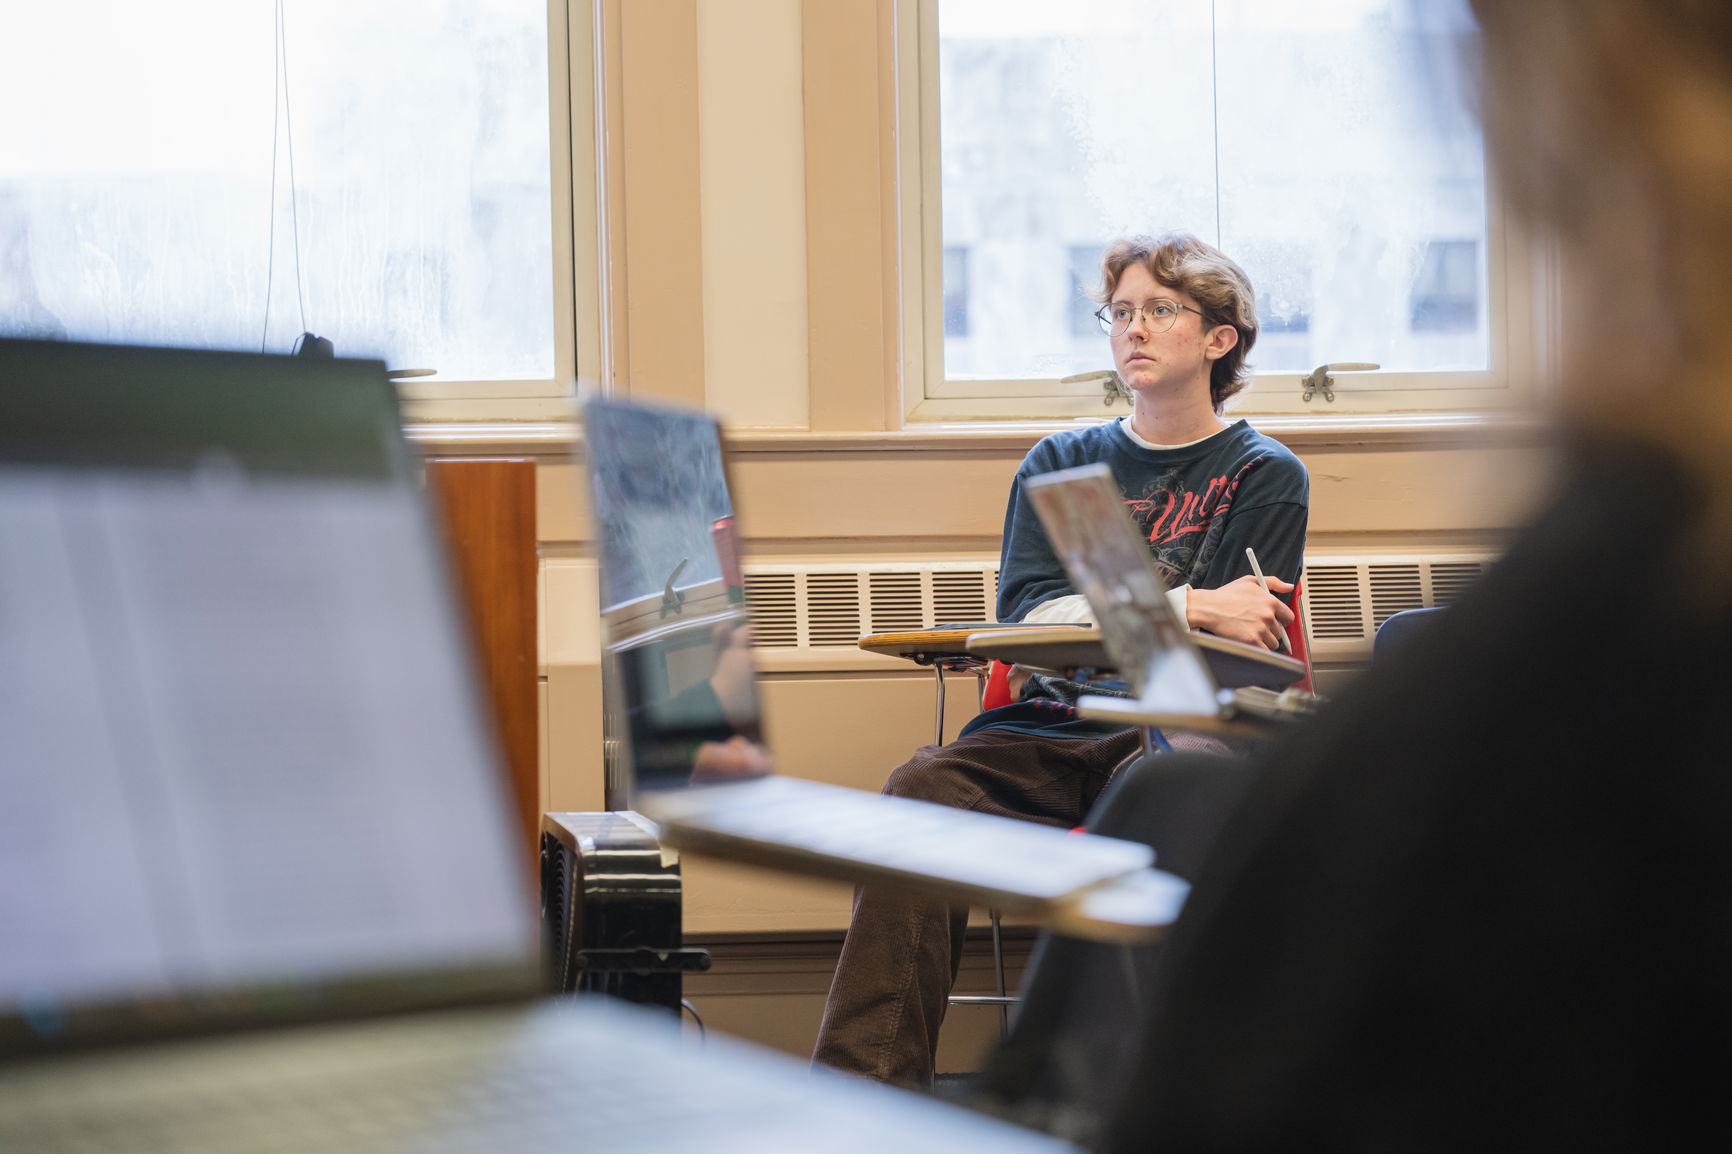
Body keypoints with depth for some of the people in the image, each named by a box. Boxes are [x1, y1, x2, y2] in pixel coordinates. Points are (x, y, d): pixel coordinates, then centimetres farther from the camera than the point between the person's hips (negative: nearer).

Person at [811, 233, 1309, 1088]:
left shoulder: (1264, 475, 13)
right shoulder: (1060, 464, 22)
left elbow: (1236, 655, 0)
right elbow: (1026, 616, 4)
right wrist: (1187, 606, -6)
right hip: (1050, 729, 3)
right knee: (925, 786, -28)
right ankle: (869, 1079, -33)